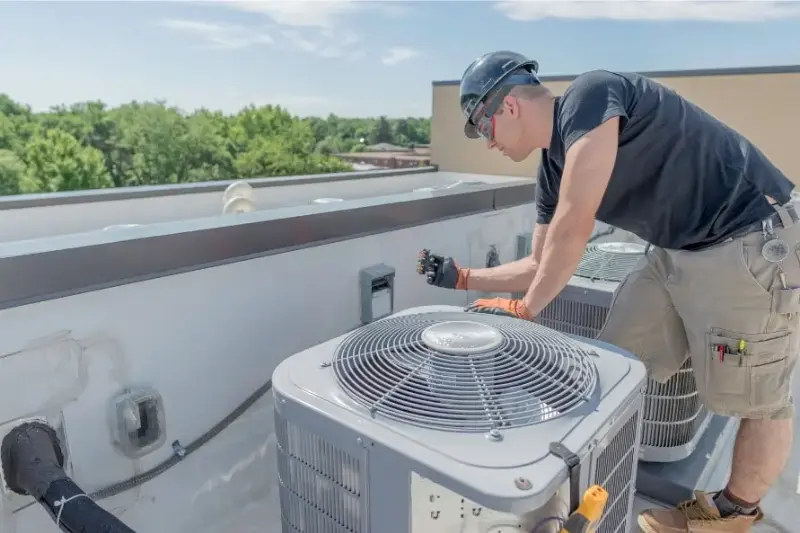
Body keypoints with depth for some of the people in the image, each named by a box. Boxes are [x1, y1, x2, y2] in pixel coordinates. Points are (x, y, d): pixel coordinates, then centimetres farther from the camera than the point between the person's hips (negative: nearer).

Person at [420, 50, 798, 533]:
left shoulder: (590, 96, -21)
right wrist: (462, 278, 12)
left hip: (752, 240, -8)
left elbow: (573, 229, -27)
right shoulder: (554, 170, 4)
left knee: (759, 398, 5)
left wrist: (525, 310, -15)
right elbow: (544, 266, 12)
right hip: (678, 251, 8)